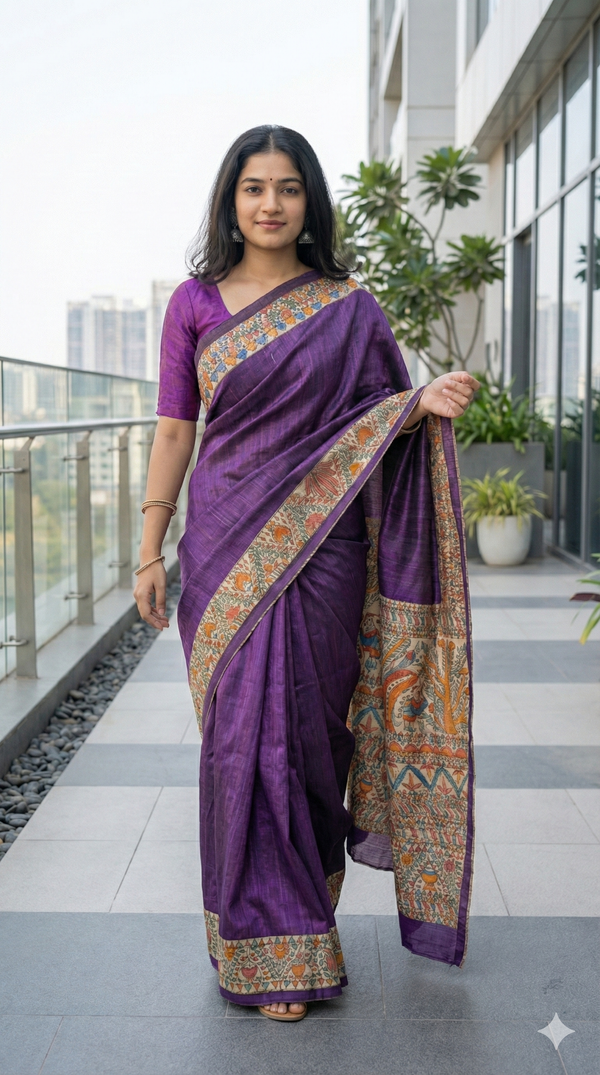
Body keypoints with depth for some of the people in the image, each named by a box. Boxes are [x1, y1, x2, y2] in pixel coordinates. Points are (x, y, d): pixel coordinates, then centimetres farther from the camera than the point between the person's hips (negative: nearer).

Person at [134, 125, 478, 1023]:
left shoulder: (348, 306, 5)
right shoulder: (196, 302, 6)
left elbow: (381, 416, 8)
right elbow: (174, 430, 6)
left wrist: (427, 405, -15)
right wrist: (150, 550, 3)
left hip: (322, 543, 0)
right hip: (227, 543, 1)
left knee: (304, 727, 2)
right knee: (243, 731, -1)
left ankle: (282, 933, 24)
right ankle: (275, 945, 14)